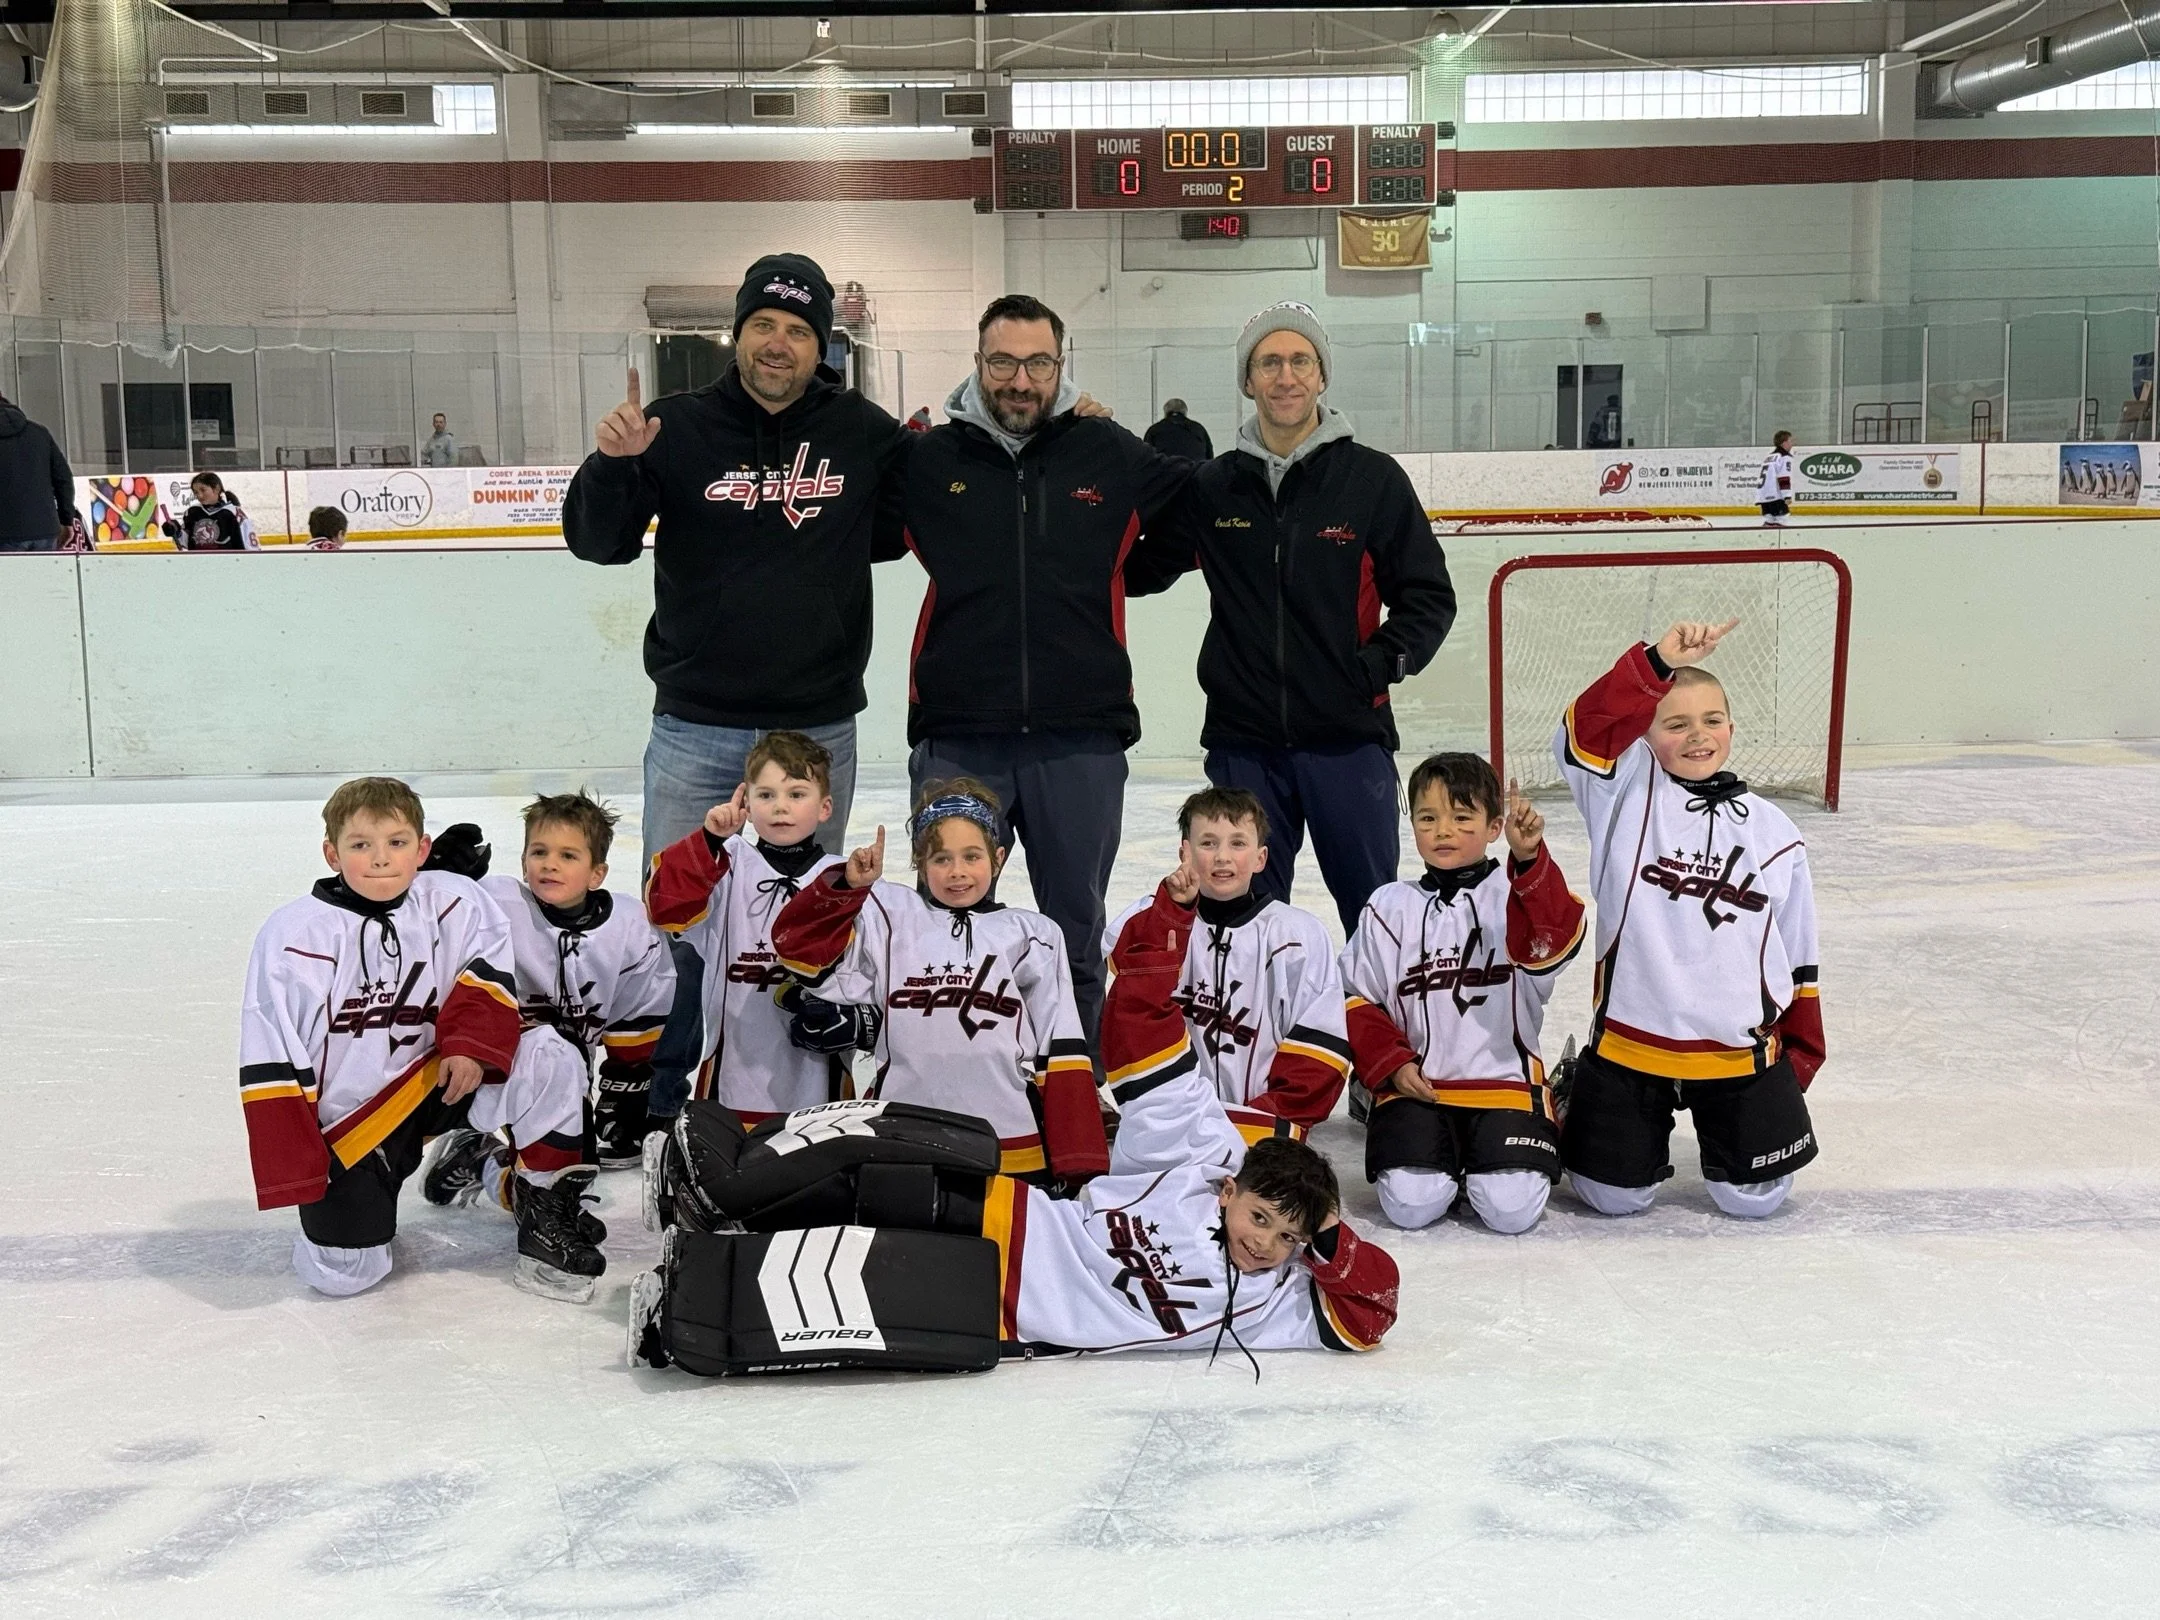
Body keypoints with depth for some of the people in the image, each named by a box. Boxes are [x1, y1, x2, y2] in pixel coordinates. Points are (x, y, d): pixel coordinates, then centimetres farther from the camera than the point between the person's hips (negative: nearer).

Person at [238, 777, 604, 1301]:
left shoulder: (452, 902, -10)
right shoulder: (293, 936, -17)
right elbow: (271, 1068, -15)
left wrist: (470, 1043, -20)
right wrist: (291, 1176, -15)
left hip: (433, 1078, 2)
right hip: (344, 1126, -2)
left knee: (547, 1070, -21)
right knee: (342, 1271, -10)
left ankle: (547, 1219, -3)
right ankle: (361, 1199, 25)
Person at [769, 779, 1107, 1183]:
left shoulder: (1032, 936, 8)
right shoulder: (888, 920, 7)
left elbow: (1062, 1056, 5)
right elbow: (798, 946, 2)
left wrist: (1081, 1163, -1)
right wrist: (848, 885, -9)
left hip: (1013, 1151, 0)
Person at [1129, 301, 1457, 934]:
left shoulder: (1374, 479, 0)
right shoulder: (1211, 488, 6)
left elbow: (1428, 596, 2)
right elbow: (1135, 571, 9)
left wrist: (1381, 662, -13)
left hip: (1349, 738, -2)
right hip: (1242, 741, 2)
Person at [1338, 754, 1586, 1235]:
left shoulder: (1515, 892, -1)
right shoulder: (1390, 907, 6)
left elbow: (1552, 942, -24)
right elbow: (1358, 1000, 9)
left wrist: (1529, 857, -38)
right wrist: (1391, 1064, -5)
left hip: (1506, 1082, -1)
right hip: (1415, 1087, 1)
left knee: (1512, 1208, -17)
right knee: (1411, 1204, -18)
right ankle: (1442, 1156, 16)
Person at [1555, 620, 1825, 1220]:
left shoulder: (1774, 832, 5)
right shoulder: (1628, 792, -4)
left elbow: (1796, 955, 12)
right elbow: (1582, 731, -25)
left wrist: (1801, 1049, 12)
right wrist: (1659, 664, -34)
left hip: (1742, 1051, 2)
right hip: (1631, 1042, -2)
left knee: (1754, 1197, 6)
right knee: (1614, 1196, 4)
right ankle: (1580, 1103, 34)